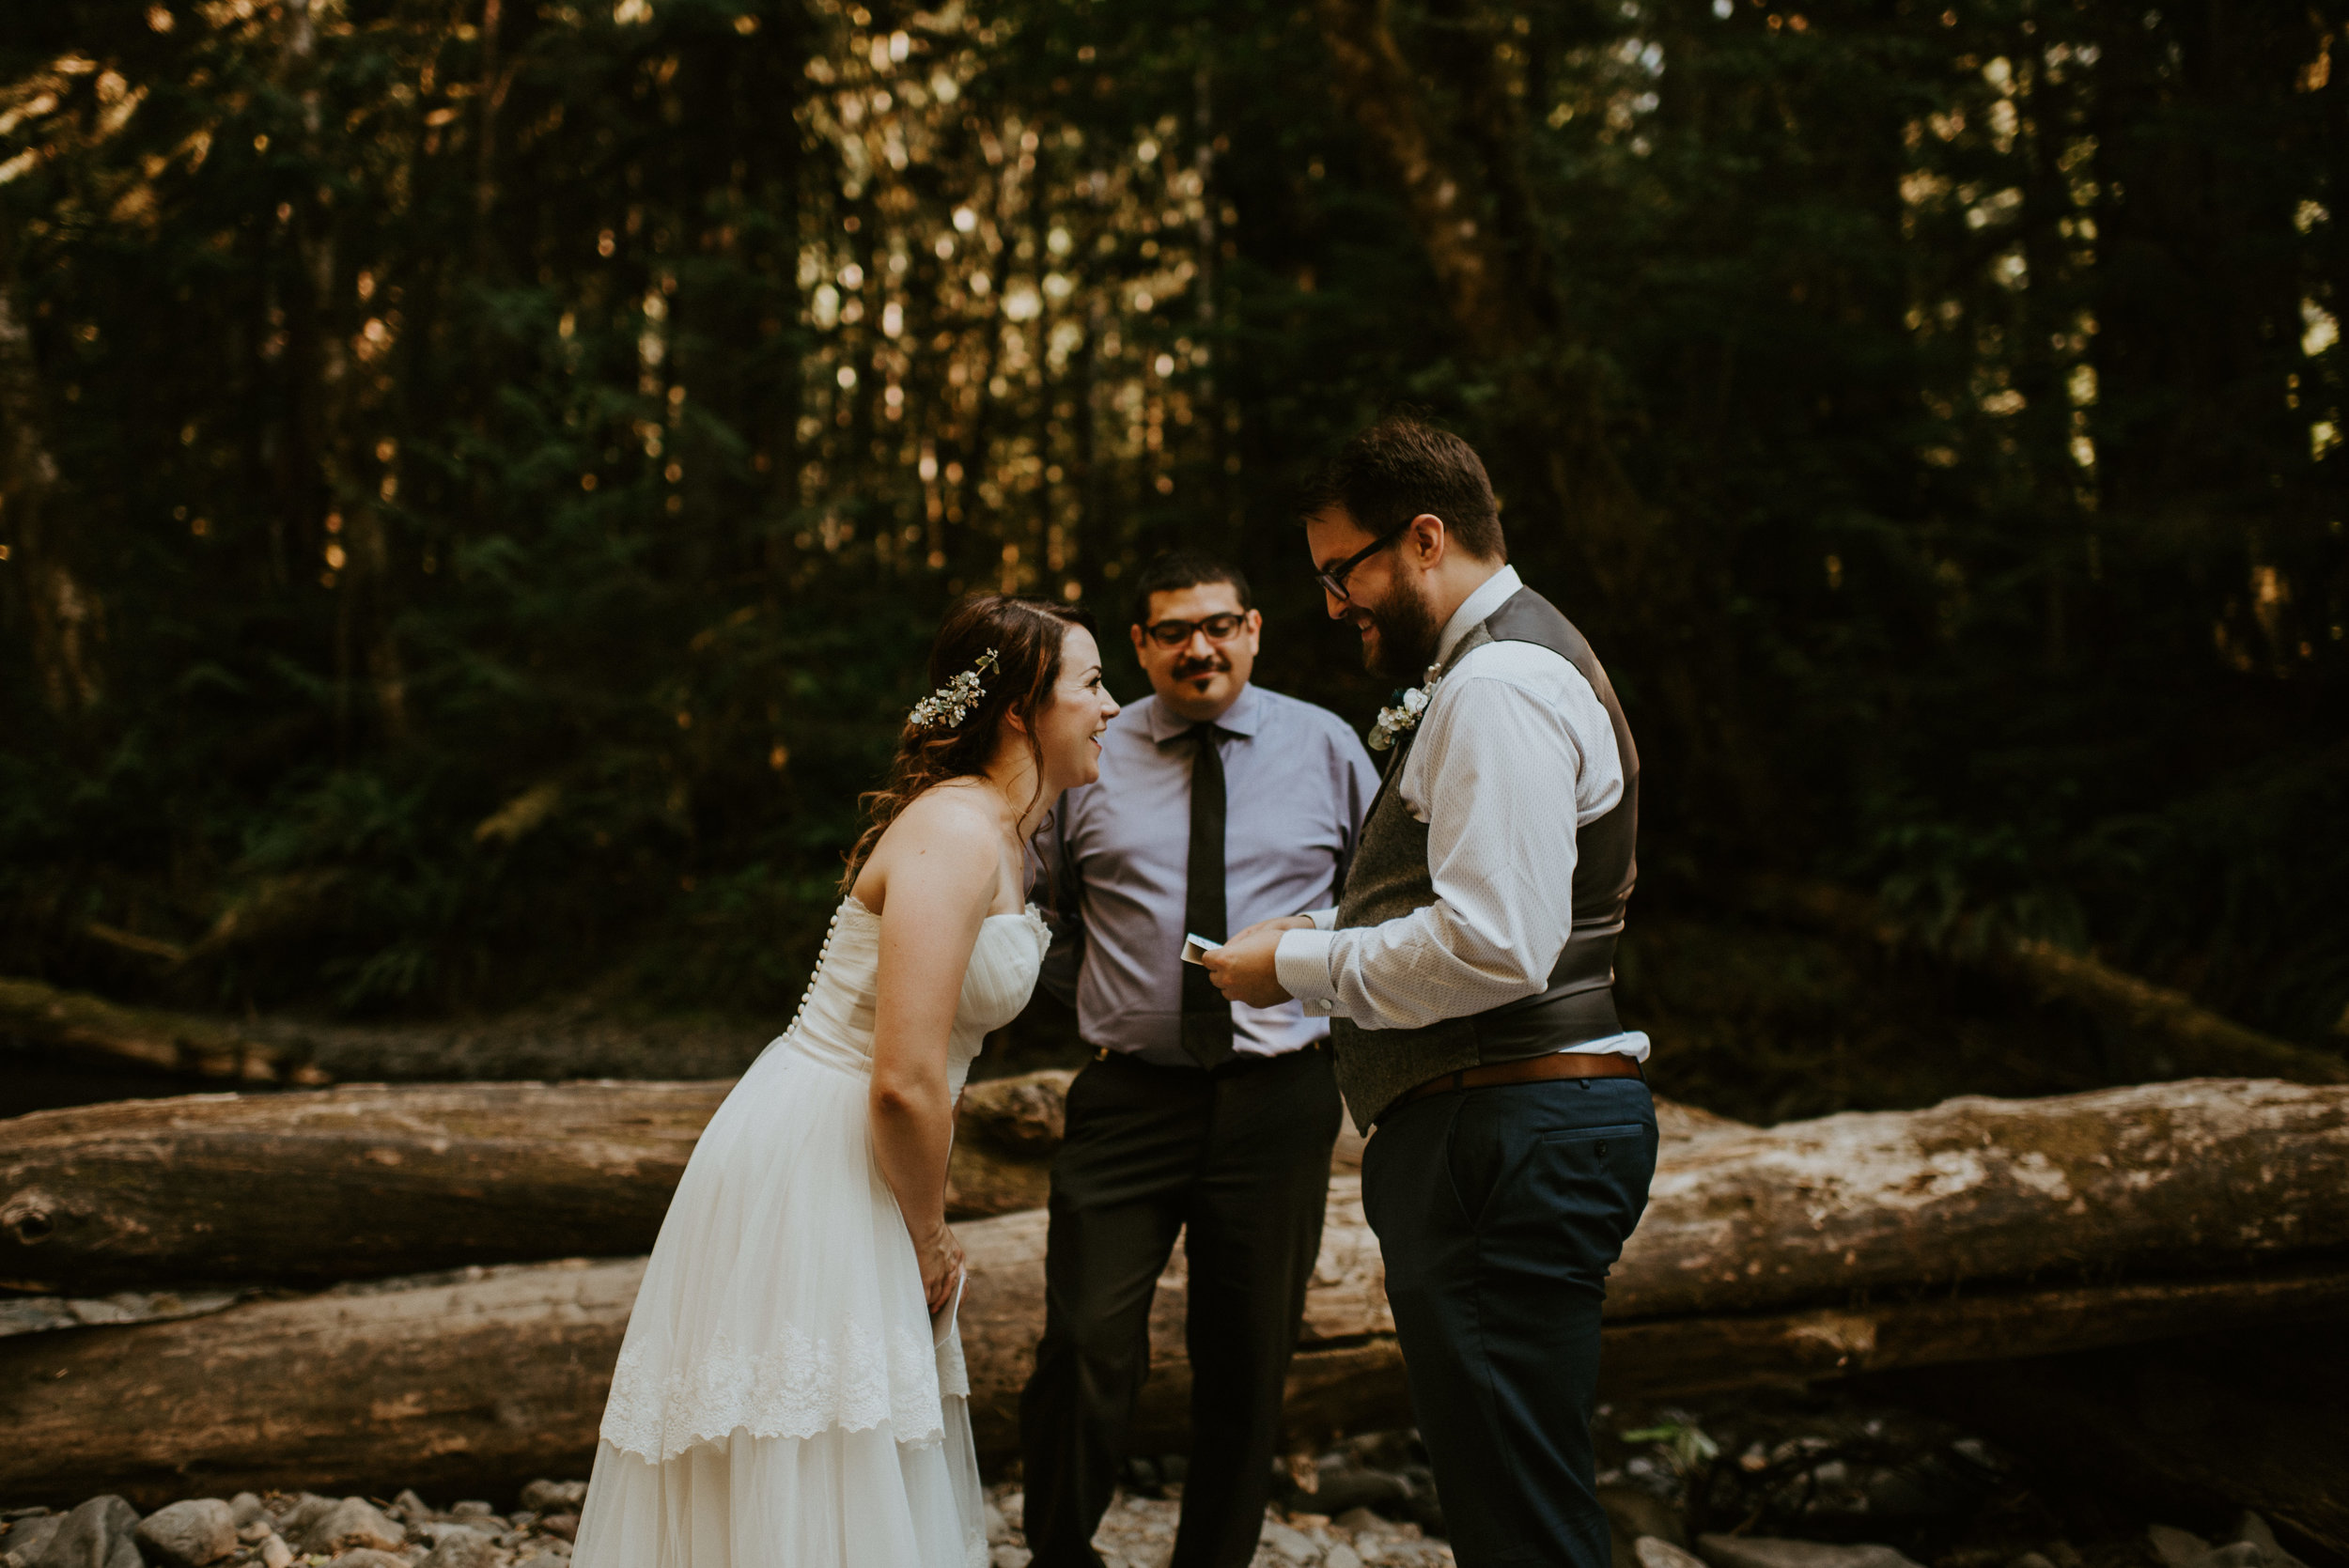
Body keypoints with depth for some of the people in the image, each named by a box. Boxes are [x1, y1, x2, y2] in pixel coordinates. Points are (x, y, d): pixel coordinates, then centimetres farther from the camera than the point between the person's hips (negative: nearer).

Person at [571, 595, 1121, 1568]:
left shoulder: (1001, 836, 11)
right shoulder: (955, 837, -20)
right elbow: (905, 1082, -26)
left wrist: (924, 1233, 13)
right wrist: (930, 1240, -11)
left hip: (855, 1164, 10)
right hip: (806, 1169, -10)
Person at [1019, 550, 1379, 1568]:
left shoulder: (1325, 747, 5)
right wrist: (1093, 996, 5)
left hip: (1279, 1093, 1)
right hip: (1129, 1094, 0)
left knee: (1248, 1367, 9)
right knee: (1087, 1351, -9)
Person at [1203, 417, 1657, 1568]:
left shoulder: (1498, 685, -14)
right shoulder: (1502, 664, 21)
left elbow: (1494, 947, -24)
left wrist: (1297, 969, -12)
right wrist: (1323, 935, 16)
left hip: (1509, 1136, -11)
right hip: (1501, 1134, 11)